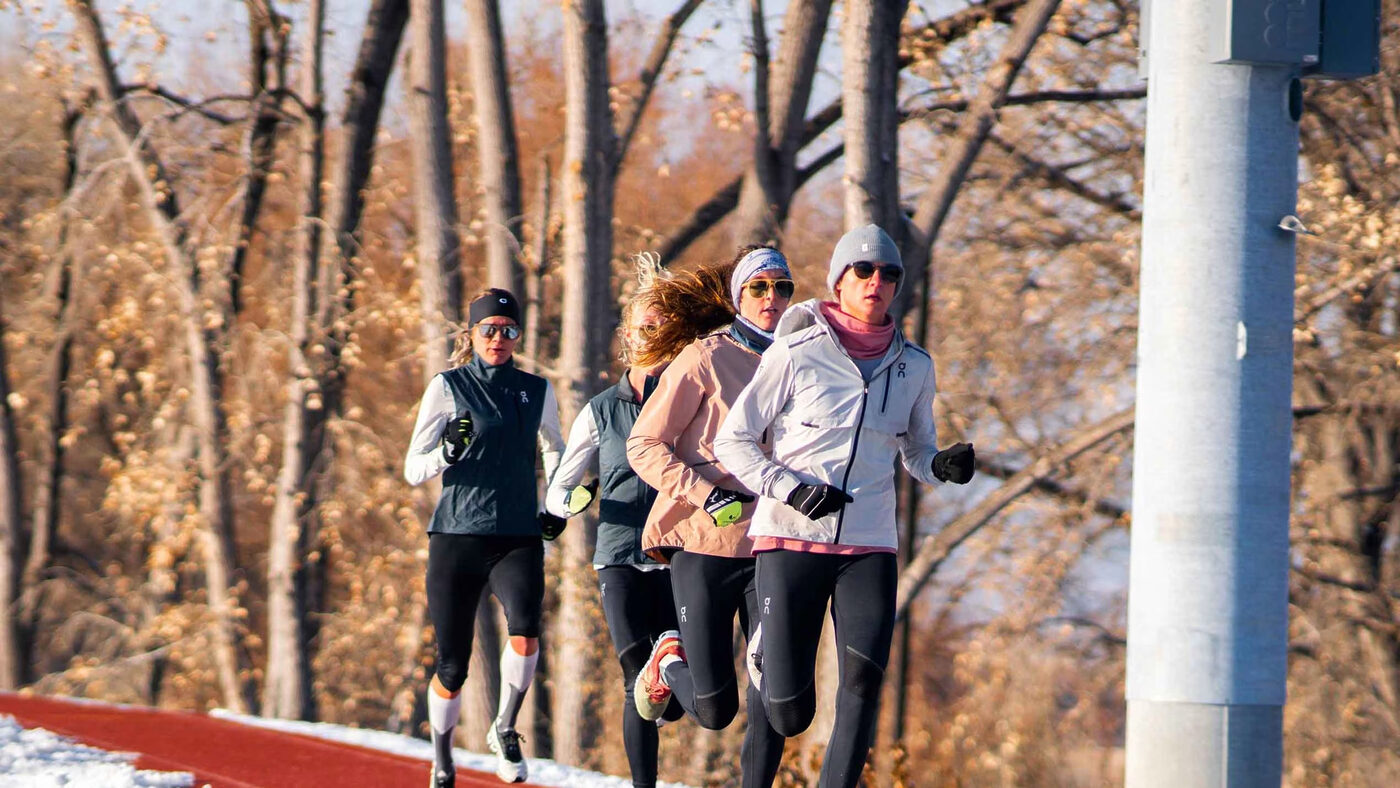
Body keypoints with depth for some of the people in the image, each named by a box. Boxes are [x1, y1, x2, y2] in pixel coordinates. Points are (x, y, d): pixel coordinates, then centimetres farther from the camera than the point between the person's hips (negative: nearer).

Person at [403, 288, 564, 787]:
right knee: (452, 666, 3)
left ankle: (504, 730, -5)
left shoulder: (537, 391, 10)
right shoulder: (448, 387, 1)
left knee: (525, 631, -27)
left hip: (519, 537, 1)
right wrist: (448, 451, -21)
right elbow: (413, 470, -1)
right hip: (458, 535, -1)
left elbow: (554, 448, 30)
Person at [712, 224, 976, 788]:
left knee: (864, 679, -22)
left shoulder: (913, 366, 9)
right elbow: (733, 440, 1)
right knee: (790, 717, -5)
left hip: (869, 546, 3)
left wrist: (946, 466, -4)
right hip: (792, 539, -3)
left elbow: (917, 454, 20)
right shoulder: (798, 352, -2)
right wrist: (792, 490, -15)